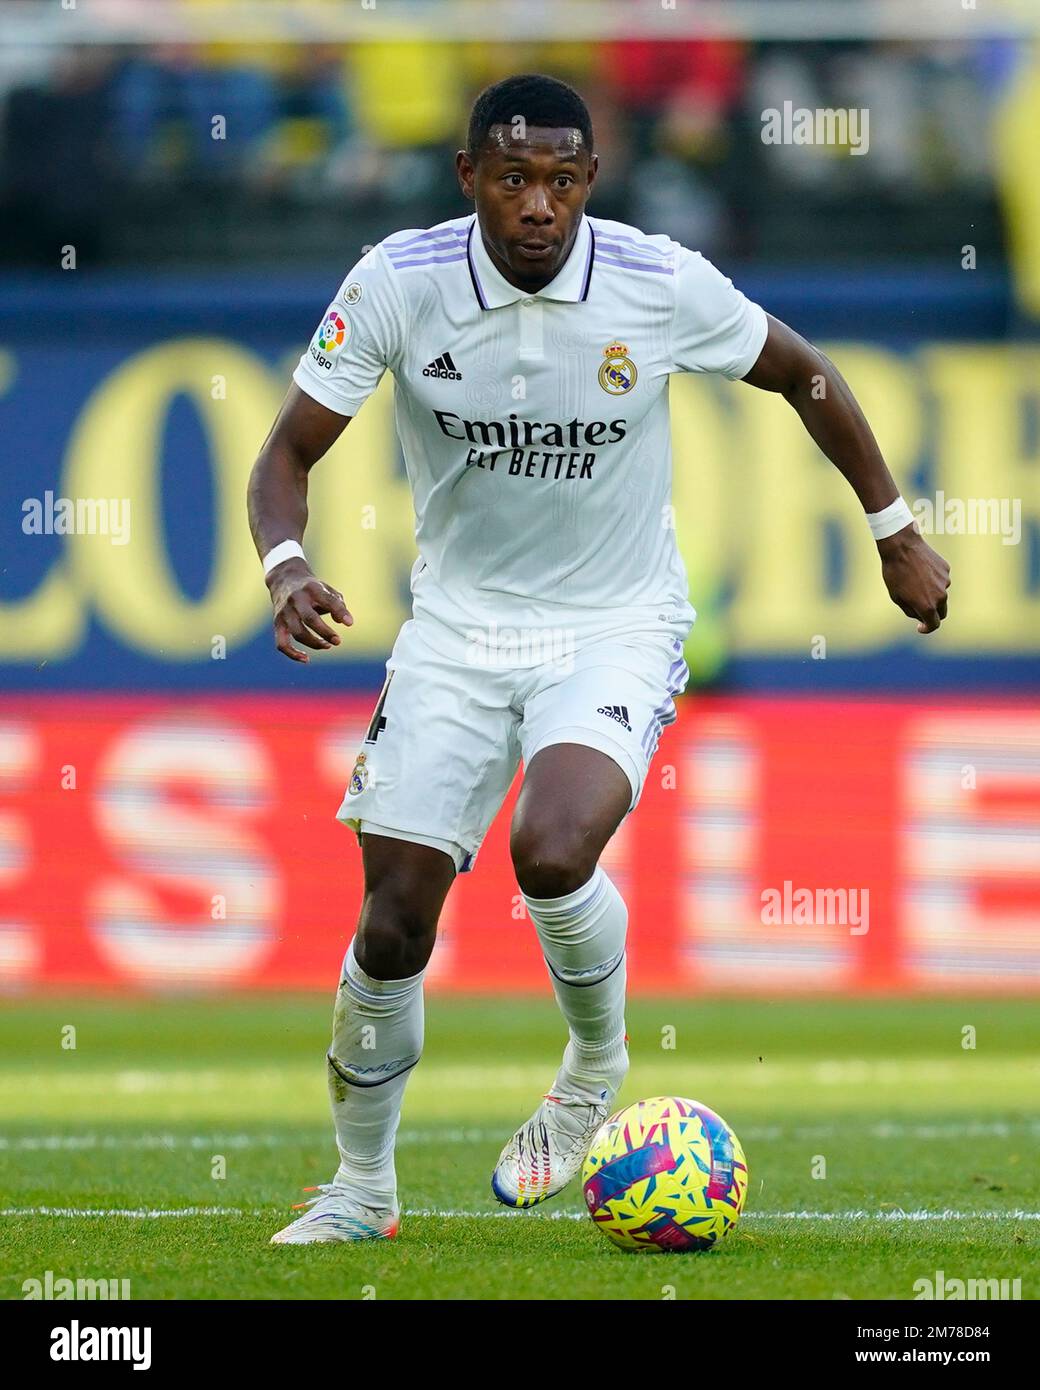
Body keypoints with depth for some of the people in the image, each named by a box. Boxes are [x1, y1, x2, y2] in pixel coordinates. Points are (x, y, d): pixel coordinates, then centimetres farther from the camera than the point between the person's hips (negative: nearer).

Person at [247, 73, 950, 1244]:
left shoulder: (662, 286, -14)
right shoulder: (398, 283, -13)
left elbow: (804, 376, 4)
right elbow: (288, 454, -7)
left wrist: (895, 534, 10)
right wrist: (286, 569, -27)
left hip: (617, 626, -2)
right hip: (459, 621, 2)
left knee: (551, 853, -29)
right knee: (394, 924, -3)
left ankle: (597, 1064, 3)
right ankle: (361, 1190, 20)